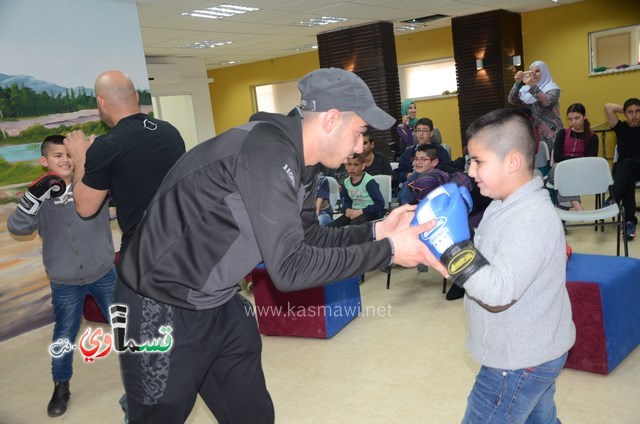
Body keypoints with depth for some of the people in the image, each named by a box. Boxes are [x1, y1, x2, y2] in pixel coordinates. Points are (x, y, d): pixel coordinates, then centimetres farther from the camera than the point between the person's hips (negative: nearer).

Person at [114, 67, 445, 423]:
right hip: (163, 311, -9)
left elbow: (308, 239, 11)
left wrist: (376, 231, -1)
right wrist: (387, 252, -23)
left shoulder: (297, 160, 2)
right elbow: (289, 268, -30)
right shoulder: (266, 151, -28)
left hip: (221, 304, 9)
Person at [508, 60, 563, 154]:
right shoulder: (526, 89, 9)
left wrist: (533, 86, -35)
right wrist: (517, 83, -19)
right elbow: (512, 101, -5)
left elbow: (547, 101, -23)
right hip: (532, 132, 4)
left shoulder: (552, 88, -3)